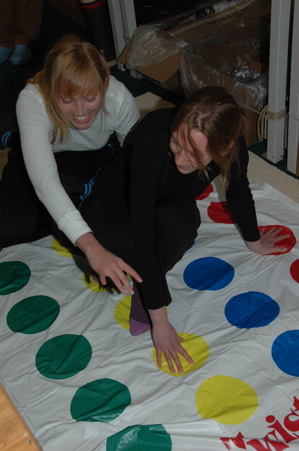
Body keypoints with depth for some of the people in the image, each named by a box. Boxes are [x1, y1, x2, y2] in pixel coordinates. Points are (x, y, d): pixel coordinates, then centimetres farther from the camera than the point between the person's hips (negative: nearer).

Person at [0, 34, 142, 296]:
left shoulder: (120, 99, -34)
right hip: (40, 153, 0)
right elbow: (44, 179, -52)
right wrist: (91, 246, -63)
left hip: (98, 154, 0)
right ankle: (85, 191, 1)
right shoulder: (31, 102, -40)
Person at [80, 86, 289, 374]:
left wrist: (253, 240, 16)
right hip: (119, 196, -2)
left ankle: (147, 282, -7)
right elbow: (143, 240, -39)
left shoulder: (232, 146, -28)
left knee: (177, 222, -36)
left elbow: (238, 189, -2)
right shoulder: (151, 142, -40)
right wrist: (160, 320, -36)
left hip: (169, 202, 3)